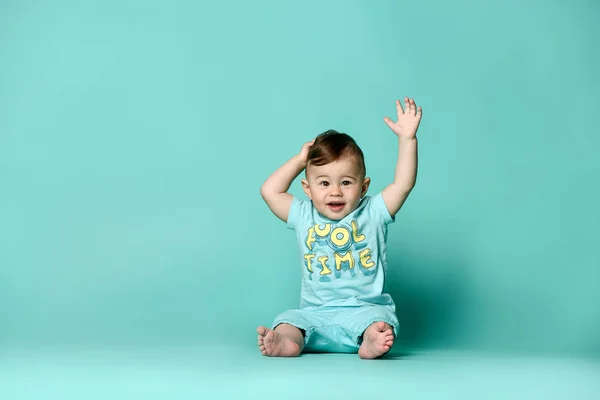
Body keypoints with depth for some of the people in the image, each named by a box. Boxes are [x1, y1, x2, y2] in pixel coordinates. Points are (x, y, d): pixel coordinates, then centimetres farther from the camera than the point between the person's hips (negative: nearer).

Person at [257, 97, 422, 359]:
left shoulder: (372, 213, 6)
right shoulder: (304, 217, 13)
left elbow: (403, 184, -2)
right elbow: (270, 191, 13)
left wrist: (407, 138, -8)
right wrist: (299, 160, 14)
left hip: (364, 309, -2)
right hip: (315, 314, 2)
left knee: (379, 319, -33)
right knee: (287, 321, -25)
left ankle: (371, 340, -58)